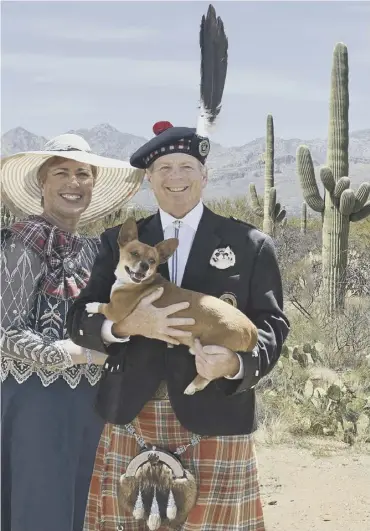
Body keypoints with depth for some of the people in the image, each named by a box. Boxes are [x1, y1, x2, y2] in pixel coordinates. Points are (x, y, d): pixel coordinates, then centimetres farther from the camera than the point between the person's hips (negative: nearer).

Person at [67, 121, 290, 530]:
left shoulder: (250, 244, 5)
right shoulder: (119, 240, 9)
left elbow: (271, 325, 0)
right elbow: (79, 319, 3)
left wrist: (235, 363, -21)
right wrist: (128, 324, -18)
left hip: (214, 421, -2)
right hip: (129, 419, 2)